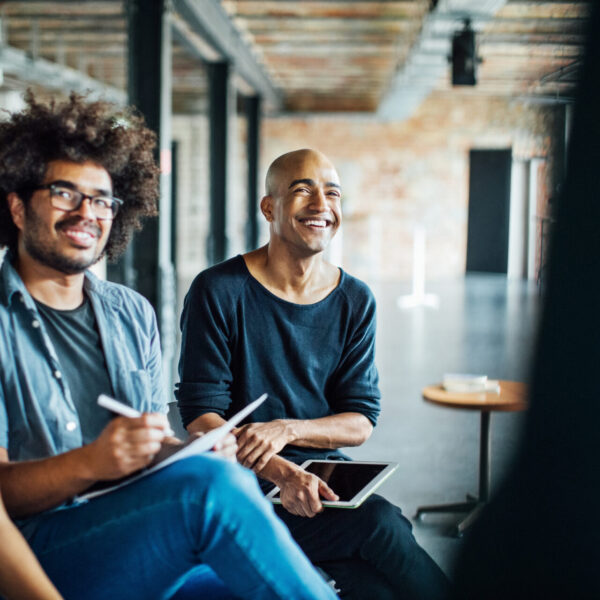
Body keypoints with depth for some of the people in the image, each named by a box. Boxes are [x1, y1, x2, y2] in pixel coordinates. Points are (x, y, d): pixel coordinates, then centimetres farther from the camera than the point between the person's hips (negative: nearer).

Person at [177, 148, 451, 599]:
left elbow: (361, 422, 4)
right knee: (381, 524, -25)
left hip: (325, 473, 4)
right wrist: (281, 473, -26)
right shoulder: (219, 291, -6)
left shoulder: (355, 301, 7)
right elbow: (200, 416, -9)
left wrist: (286, 430, -16)